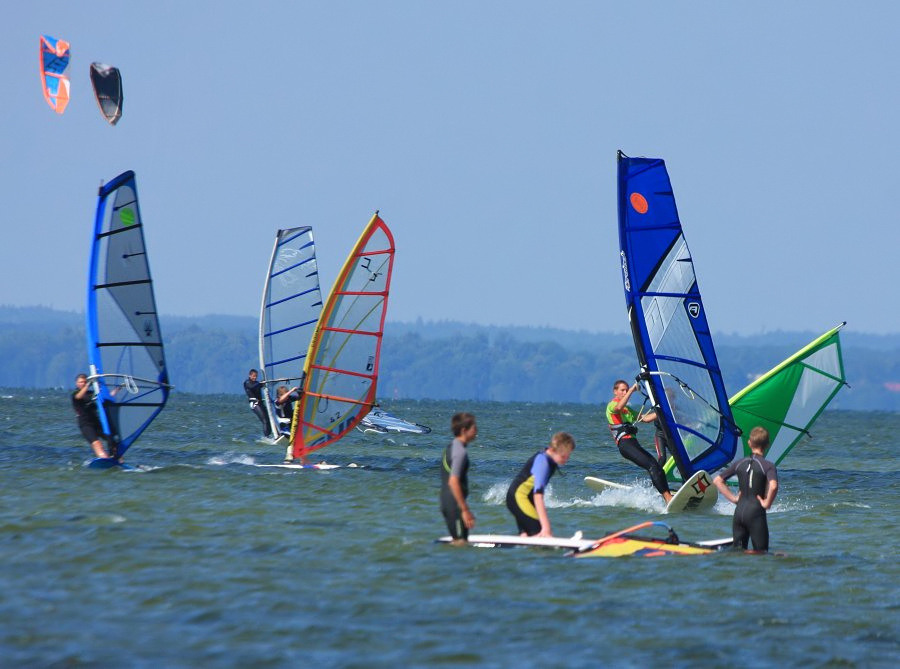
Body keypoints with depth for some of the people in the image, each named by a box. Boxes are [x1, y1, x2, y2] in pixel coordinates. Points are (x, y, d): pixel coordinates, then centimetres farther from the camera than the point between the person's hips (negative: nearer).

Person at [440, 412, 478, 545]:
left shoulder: (451, 447, 15)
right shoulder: (460, 451, -16)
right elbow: (453, 482, -24)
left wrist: (465, 509, 25)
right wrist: (465, 510, -22)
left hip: (446, 503, 10)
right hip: (455, 504, -10)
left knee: (457, 541, 15)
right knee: (461, 542, -8)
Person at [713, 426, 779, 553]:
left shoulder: (739, 463, 8)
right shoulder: (768, 466, -7)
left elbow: (717, 480, 10)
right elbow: (773, 486, -25)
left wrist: (732, 498, 10)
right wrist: (767, 503, -10)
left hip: (739, 510, 5)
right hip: (756, 512, -5)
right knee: (761, 552, 1)